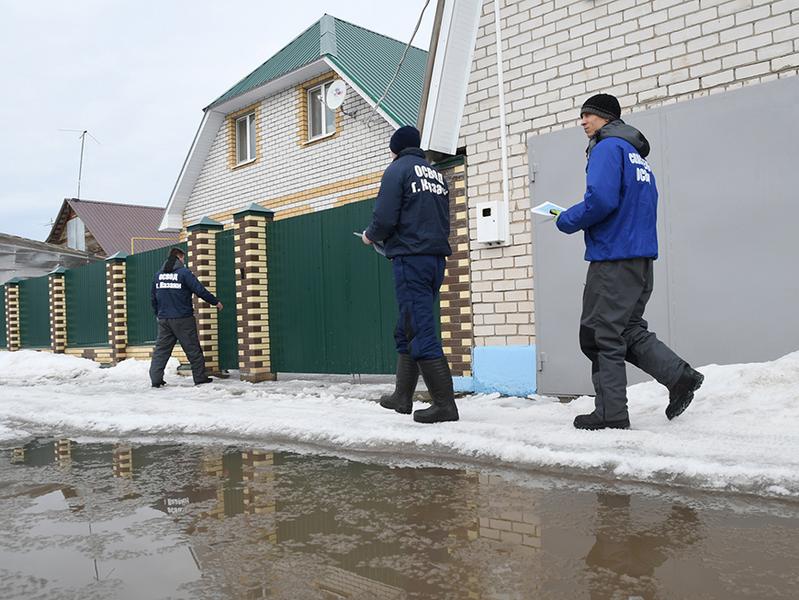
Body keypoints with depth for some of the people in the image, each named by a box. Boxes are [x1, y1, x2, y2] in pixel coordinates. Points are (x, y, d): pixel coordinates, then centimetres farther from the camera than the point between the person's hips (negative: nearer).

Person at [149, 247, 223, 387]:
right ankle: (200, 377, 8)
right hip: (183, 319, -5)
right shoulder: (184, 273, -8)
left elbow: (153, 298, 15)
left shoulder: (158, 275, 10)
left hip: (163, 319, 5)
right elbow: (199, 290, -12)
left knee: (161, 349, 9)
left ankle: (155, 378, 2)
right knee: (193, 349, 3)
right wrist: (215, 302, -1)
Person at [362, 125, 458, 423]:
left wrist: (370, 236, 7)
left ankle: (445, 404, -9)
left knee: (420, 333, -8)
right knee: (407, 331, 16)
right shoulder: (436, 174, 20)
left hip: (411, 259, -8)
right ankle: (402, 396, 23)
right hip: (437, 257, 8)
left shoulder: (397, 169, -3)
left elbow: (384, 218, -13)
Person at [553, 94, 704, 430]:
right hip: (641, 258, 9)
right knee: (629, 330, 17)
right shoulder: (638, 155, 22)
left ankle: (610, 413, 0)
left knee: (600, 336, -3)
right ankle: (680, 376, 6)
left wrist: (567, 220, -5)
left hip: (613, 258, -9)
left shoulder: (608, 147, -6)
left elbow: (601, 199, -21)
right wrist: (582, 220, 18)